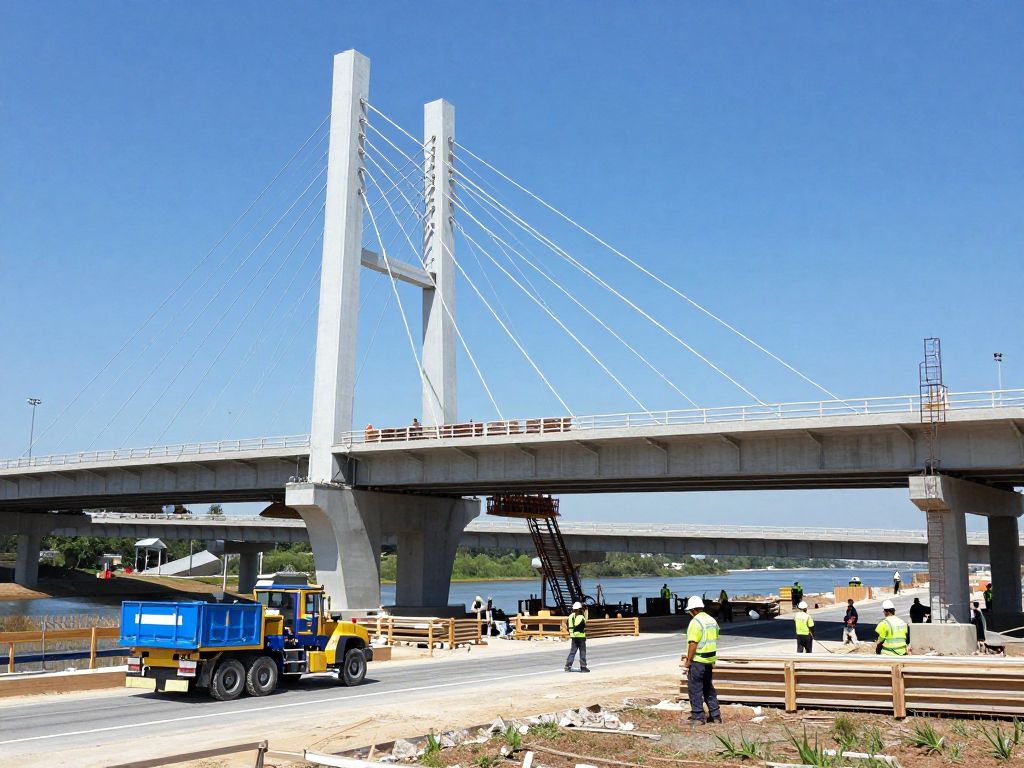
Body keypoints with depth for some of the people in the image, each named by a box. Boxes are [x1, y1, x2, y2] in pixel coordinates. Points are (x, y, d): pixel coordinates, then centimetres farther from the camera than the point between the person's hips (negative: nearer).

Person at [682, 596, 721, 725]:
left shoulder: (695, 622, -16)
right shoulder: (712, 620, 10)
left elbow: (693, 644, -21)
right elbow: (714, 640, 15)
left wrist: (688, 662, -15)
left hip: (698, 660, -8)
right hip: (710, 659, 8)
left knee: (695, 689, 0)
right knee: (708, 687, 18)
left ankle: (697, 717, 3)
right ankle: (715, 715, 21)